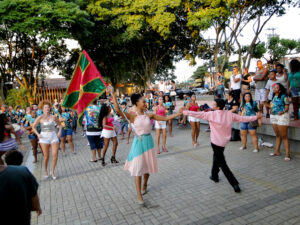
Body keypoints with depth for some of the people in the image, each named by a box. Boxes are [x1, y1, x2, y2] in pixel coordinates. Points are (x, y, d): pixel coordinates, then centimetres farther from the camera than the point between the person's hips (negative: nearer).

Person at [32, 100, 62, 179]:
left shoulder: (53, 117, 3)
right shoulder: (40, 118, -2)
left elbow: (60, 124, 17)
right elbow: (34, 127, 5)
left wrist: (59, 132, 4)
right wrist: (37, 134, -7)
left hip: (54, 136, 2)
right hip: (44, 137, -2)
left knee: (55, 155, -7)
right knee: (46, 156, 4)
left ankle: (52, 172, 10)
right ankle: (45, 172, 26)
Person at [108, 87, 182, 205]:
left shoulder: (149, 115, 2)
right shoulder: (132, 116, -7)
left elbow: (166, 118, 5)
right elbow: (118, 110, -21)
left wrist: (179, 113, 2)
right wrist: (113, 95, -25)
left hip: (148, 142, 4)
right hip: (139, 142, -3)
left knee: (147, 166, 14)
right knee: (138, 168, -2)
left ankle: (144, 185, 41)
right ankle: (139, 195, 8)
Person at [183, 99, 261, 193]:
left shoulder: (211, 114, -17)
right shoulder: (229, 114, -4)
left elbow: (198, 114, -17)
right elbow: (243, 118, 2)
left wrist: (185, 112, -8)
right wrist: (256, 117, 16)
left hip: (216, 141, -6)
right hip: (224, 141, 6)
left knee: (222, 163, -1)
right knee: (217, 157, 27)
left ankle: (235, 184, -1)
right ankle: (214, 176, 41)